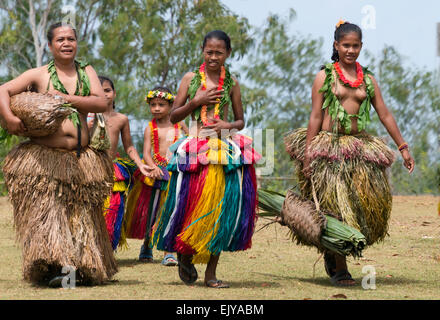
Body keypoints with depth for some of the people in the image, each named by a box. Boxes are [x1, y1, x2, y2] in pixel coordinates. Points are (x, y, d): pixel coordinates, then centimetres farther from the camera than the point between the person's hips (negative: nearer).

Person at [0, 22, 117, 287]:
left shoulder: (87, 72, 14)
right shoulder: (40, 75, 5)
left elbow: (102, 103, -1)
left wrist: (66, 98, -10)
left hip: (80, 157, 3)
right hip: (44, 156, -3)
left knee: (82, 214, 4)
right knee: (47, 208, -14)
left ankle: (85, 267, 12)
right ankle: (53, 266, -17)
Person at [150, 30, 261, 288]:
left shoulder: (232, 84, 9)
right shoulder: (191, 79, 6)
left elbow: (241, 121, 14)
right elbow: (174, 116, 5)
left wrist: (227, 125, -7)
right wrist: (196, 101, -9)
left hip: (226, 150, 1)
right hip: (196, 149, -1)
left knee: (221, 209, -1)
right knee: (192, 206, -5)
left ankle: (211, 272, 7)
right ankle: (185, 254, 23)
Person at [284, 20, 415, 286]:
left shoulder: (368, 79, 12)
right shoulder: (325, 76, 2)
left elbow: (385, 115, 13)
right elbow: (315, 117, -1)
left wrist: (403, 147, 8)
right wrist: (307, 155, -7)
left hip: (360, 148, 4)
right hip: (329, 147, -4)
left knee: (371, 200, -3)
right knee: (336, 205, -7)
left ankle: (332, 251, 16)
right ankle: (339, 268, -1)